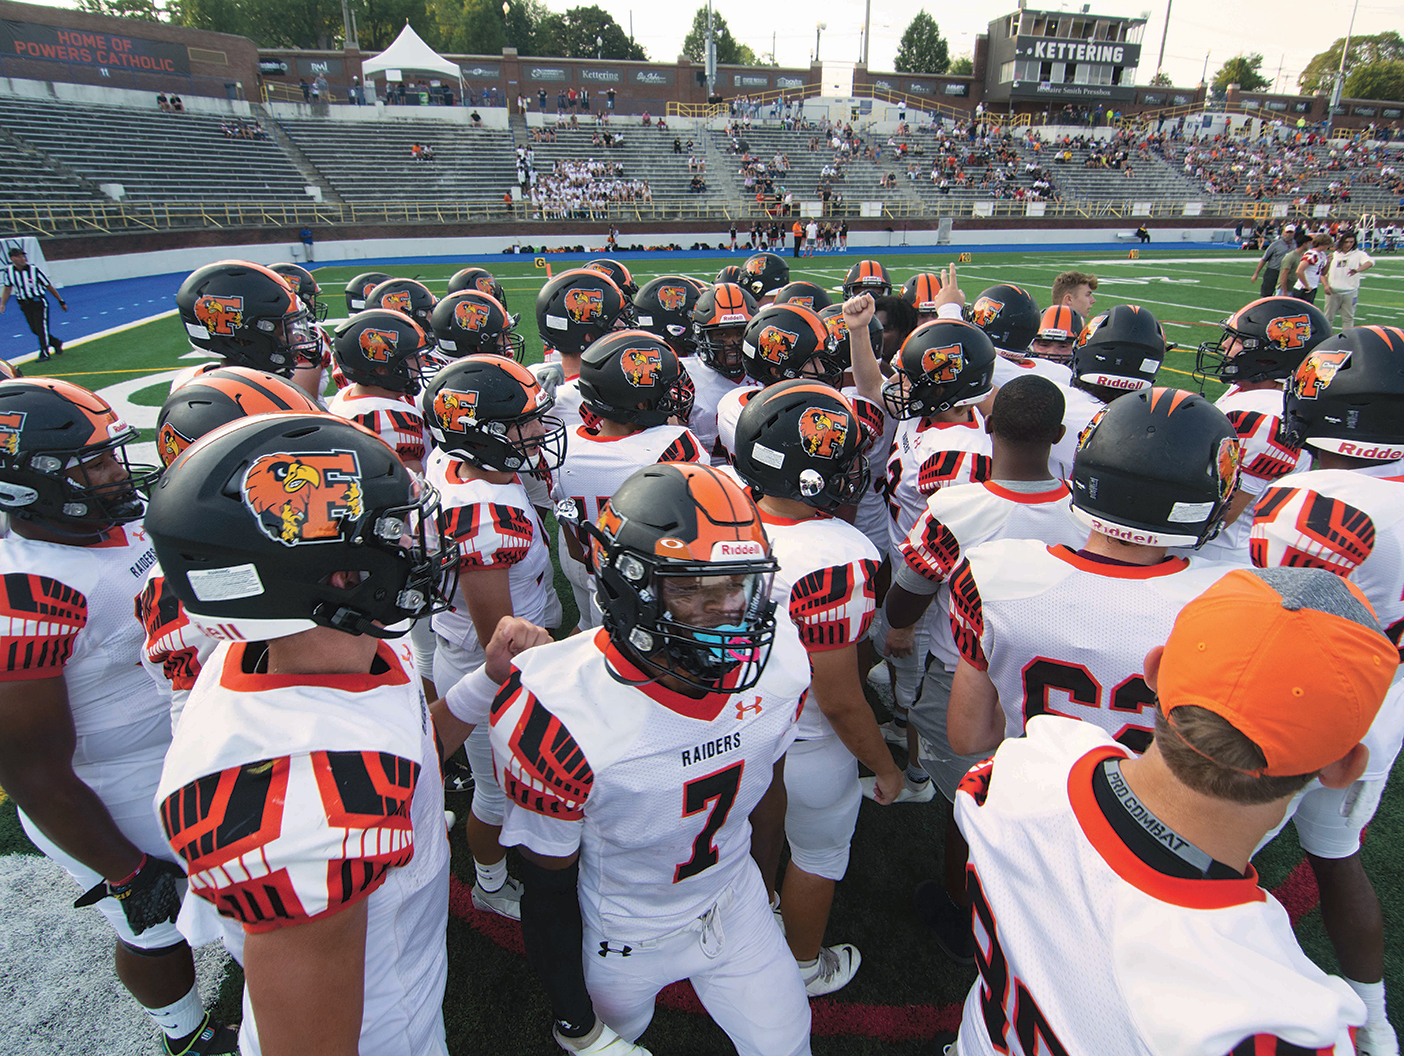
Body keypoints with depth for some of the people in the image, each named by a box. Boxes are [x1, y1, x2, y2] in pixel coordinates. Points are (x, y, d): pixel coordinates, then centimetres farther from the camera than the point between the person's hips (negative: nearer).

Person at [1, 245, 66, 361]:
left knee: (41, 327, -11)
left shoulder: (33, 270, -12)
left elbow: (49, 286, -3)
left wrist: (61, 301, 2)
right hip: (25, 305, 5)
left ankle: (44, 353, -3)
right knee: (35, 329, 6)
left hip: (39, 302, -4)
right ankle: (56, 344, 26)